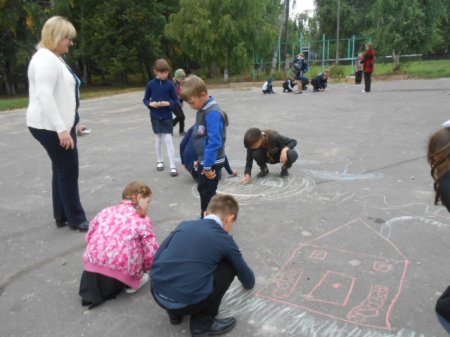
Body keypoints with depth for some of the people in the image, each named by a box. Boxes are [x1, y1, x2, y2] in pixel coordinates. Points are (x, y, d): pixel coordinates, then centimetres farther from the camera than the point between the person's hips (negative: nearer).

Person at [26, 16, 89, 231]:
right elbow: (44, 96, -26)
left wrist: (68, 125, 20)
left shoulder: (54, 58, 15)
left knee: (61, 169, 14)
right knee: (68, 171, -3)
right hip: (50, 127, -10)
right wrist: (61, 129, -29)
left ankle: (62, 216, 24)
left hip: (58, 125, 10)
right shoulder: (45, 59, -17)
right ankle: (76, 219, 8)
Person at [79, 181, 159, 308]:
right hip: (123, 272, -4)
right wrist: (143, 269, 22)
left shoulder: (106, 211, 16)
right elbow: (151, 253, 0)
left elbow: (89, 237, 19)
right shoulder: (143, 220, 4)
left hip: (93, 266, 5)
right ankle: (132, 282, 18)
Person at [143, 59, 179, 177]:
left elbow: (176, 101, 0)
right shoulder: (151, 84, -1)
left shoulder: (170, 84, -4)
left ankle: (173, 166, -2)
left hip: (167, 117, -1)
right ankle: (160, 161, 32)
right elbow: (145, 99, 5)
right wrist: (150, 104, -15)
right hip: (155, 116, 2)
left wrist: (168, 103, -19)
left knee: (168, 140, -6)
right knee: (159, 139, 14)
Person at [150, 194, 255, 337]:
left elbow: (158, 257, 17)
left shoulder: (184, 225, 14)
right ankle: (202, 323, 13)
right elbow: (248, 281, 21)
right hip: (187, 301, -5)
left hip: (157, 294, 5)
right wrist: (249, 283, 46)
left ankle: (174, 313, 28)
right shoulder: (225, 240, 6)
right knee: (228, 266, 13)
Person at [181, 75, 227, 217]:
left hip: (212, 162, -10)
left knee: (207, 193, 2)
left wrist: (208, 166, -24)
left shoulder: (212, 113, -24)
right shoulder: (203, 109, 6)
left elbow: (214, 142, -28)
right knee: (203, 189, 23)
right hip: (205, 160, 10)